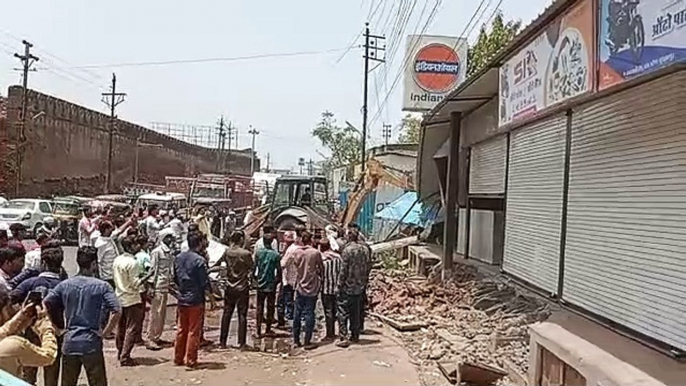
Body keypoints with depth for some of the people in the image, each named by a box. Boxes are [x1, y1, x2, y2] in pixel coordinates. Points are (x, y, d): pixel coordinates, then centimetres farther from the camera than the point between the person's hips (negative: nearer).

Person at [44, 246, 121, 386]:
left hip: (69, 344, 4)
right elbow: (117, 312, -17)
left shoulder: (64, 285, 3)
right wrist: (104, 333, -7)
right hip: (92, 344, -3)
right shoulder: (102, 286, -7)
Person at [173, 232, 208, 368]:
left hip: (181, 299, 7)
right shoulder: (199, 260, -17)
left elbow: (175, 278, 12)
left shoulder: (178, 258, 4)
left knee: (181, 330, 16)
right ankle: (190, 361, 7)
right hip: (195, 300, -6)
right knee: (194, 331, 3)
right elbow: (205, 283, -15)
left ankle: (178, 358, 23)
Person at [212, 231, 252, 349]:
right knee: (242, 315, 4)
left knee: (226, 314, 12)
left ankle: (222, 341, 16)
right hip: (242, 288, -4)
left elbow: (218, 263, 10)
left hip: (230, 287, 4)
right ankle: (241, 343, 5)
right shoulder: (246, 253, -14)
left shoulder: (227, 252, -3)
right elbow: (252, 268, -5)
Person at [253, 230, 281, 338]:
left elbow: (254, 268, -5)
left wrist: (256, 278, 12)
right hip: (271, 285, -1)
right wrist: (277, 280, 6)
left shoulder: (258, 253, -5)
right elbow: (279, 270, -11)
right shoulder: (275, 254, -10)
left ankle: (259, 331, 9)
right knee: (270, 308, 11)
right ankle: (268, 330, 19)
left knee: (259, 308, 9)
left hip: (260, 285, 1)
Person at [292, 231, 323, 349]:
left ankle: (296, 340, 18)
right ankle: (307, 342, 4)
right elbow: (321, 269, -2)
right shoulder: (316, 253, -12)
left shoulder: (297, 253, -3)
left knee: (297, 314, 11)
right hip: (312, 287, -3)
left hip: (300, 287, 3)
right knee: (309, 314, 2)